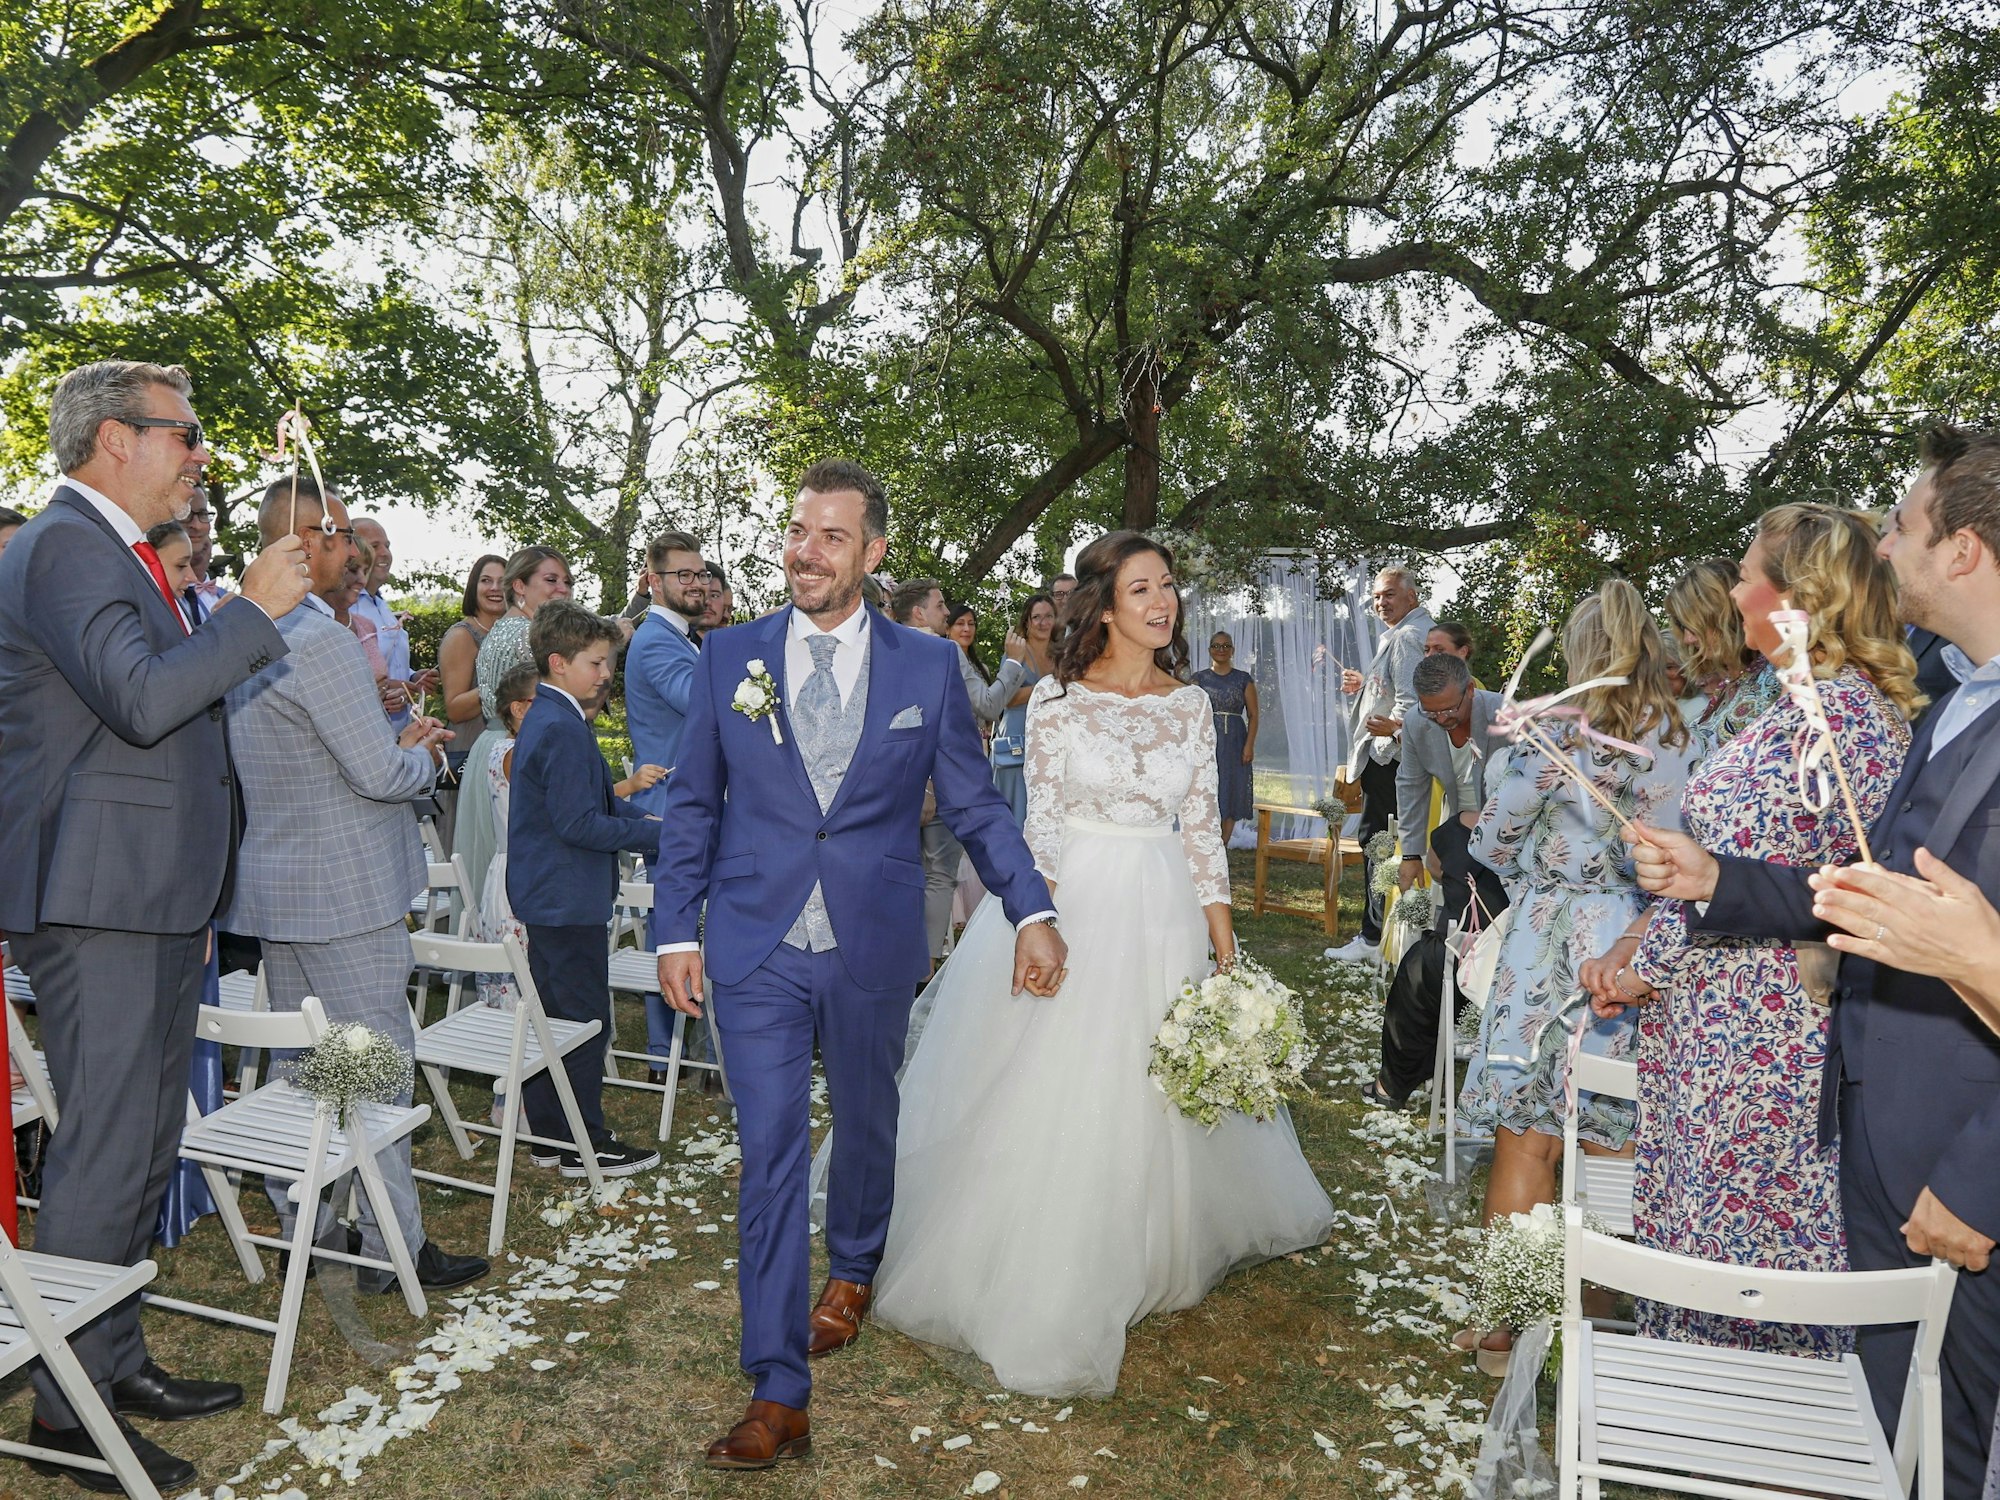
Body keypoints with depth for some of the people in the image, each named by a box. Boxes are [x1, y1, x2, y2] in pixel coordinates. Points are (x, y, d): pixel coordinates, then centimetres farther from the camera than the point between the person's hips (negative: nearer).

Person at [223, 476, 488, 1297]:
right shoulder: (322, 640, -20)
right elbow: (380, 774, -21)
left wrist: (396, 742, 11)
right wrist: (422, 756, -1)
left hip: (274, 887, 10)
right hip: (344, 892, -9)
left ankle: (298, 1230, 28)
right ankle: (392, 1244, 10)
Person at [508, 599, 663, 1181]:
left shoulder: (543, 719, 13)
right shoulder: (564, 729, -20)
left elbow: (595, 799, 19)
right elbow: (578, 823, -23)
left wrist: (641, 818, 5)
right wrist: (654, 833, -16)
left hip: (542, 896, 11)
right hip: (570, 898, -11)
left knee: (550, 1014, 16)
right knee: (586, 1020, -1)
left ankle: (547, 1134, 27)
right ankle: (584, 1144, 9)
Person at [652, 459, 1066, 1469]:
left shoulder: (929, 666, -2)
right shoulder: (729, 657, 0)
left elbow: (973, 804, 1)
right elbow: (692, 805, 4)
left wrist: (1031, 910, -7)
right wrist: (674, 931, 0)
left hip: (872, 949, 1)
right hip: (756, 949, 0)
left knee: (866, 1121, 20)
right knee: (769, 1154, 1)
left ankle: (853, 1267, 50)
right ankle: (778, 1396, 11)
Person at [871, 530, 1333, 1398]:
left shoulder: (1192, 705, 4)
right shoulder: (1057, 699, -5)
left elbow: (1202, 829, 4)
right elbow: (1041, 824, -5)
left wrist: (1226, 951, 2)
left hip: (1163, 915, 3)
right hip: (1072, 906, -3)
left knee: (1160, 1097, 13)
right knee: (1058, 1102, 4)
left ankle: (1154, 1256, 37)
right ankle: (1047, 1282, 23)